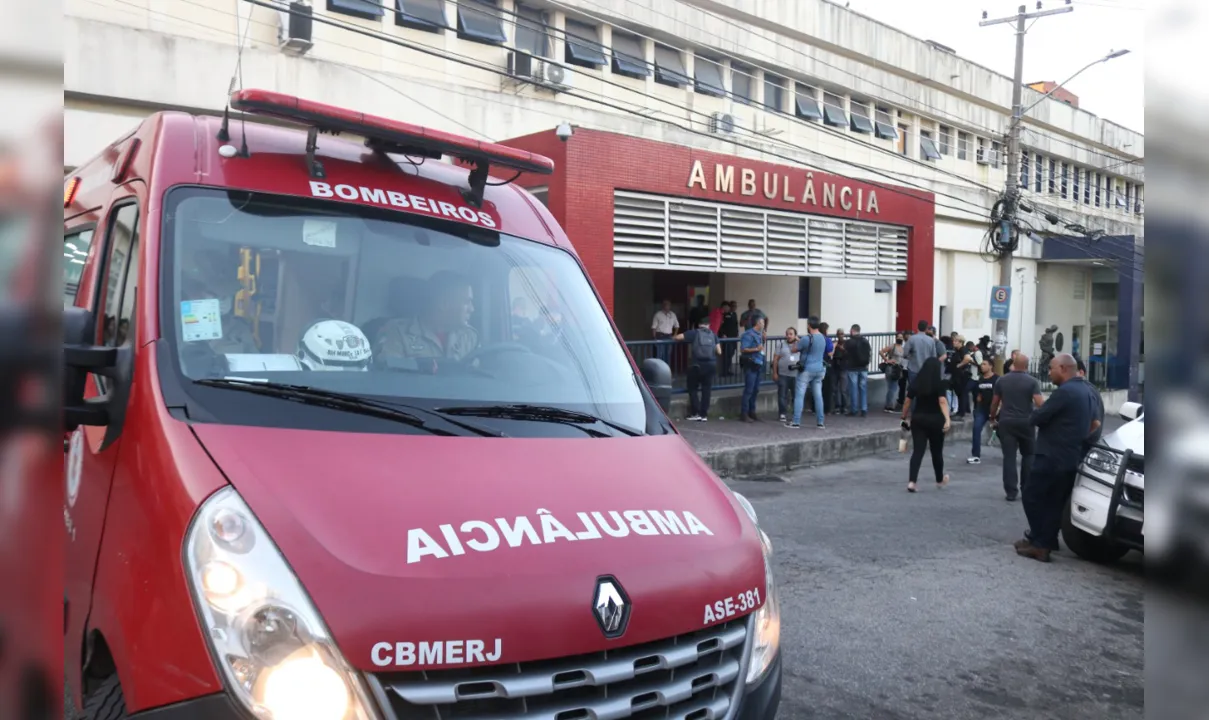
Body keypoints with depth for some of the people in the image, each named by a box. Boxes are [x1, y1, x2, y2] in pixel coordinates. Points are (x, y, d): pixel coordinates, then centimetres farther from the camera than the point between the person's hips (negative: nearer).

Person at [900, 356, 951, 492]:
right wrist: (947, 419, -27)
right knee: (936, 451, 14)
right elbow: (942, 402, -20)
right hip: (935, 420, -2)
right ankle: (940, 480, 33)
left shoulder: (916, 383, 2)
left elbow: (907, 402, 4)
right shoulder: (939, 384, -8)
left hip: (917, 419, 2)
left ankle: (911, 481, -14)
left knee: (917, 451, 0)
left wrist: (905, 417, 15)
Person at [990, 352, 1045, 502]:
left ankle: (1011, 492, -1)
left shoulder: (1002, 380, 2)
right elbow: (1039, 403, -14)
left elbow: (994, 403, 7)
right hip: (1025, 422, -1)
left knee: (1009, 457, 1)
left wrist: (993, 419, 21)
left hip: (1006, 422, 1)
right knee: (1028, 455, 15)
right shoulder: (1032, 381, -5)